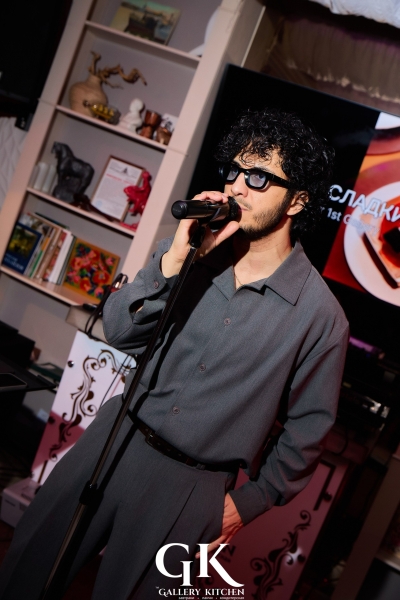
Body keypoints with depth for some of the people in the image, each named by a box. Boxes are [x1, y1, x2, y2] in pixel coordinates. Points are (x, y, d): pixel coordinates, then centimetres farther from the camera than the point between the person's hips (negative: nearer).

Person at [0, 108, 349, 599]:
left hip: (190, 486, -3)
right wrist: (174, 260, -22)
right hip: (114, 442, 4)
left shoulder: (320, 314, -13)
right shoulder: (194, 249, -4)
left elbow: (307, 425, -3)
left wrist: (251, 501, 1)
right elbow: (119, 332, -9)